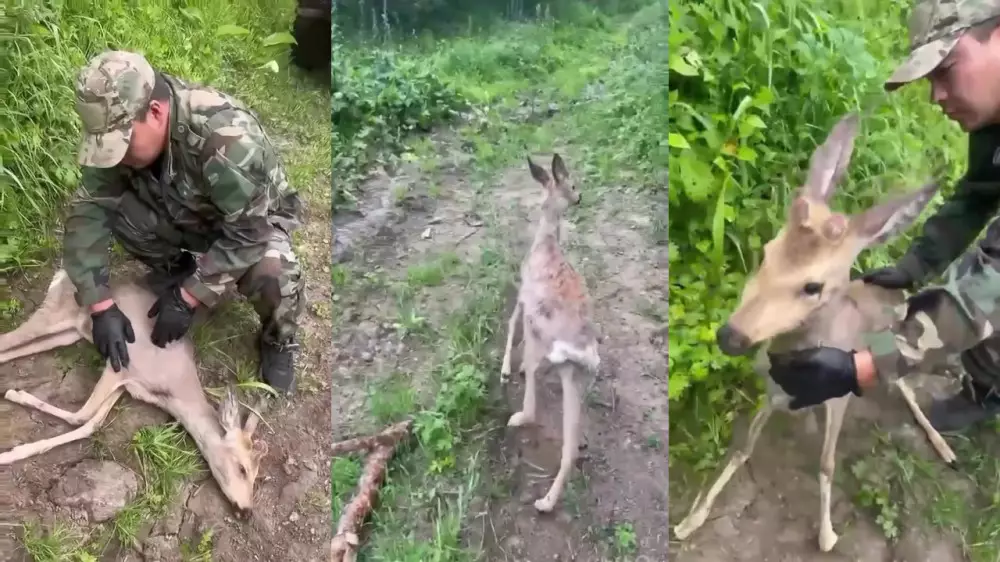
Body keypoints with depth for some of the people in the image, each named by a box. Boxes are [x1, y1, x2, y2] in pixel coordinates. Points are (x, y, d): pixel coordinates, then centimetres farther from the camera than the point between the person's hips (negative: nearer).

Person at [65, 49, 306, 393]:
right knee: (116, 210, -23)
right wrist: (101, 306, -23)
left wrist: (187, 299, -30)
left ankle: (277, 342, -3)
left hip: (255, 220, -5)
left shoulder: (225, 137, -38)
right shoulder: (119, 128, -20)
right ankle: (174, 271, 8)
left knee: (272, 275, -37)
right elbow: (89, 209, -17)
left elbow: (246, 234, -33)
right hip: (184, 215, 5)